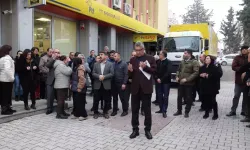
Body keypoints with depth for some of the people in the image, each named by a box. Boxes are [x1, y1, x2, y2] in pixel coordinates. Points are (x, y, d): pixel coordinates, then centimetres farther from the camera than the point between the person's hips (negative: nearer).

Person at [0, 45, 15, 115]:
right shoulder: (7, 58, -15)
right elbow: (7, 69, -27)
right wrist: (11, 77, -20)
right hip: (7, 79, -9)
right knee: (7, 94, 0)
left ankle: (7, 108, 25)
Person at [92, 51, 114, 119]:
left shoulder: (110, 64, 2)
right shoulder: (96, 64, 9)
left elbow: (112, 74, -6)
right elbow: (93, 73, 2)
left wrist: (104, 76, -17)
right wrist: (99, 76, -17)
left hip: (106, 85, -1)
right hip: (97, 85, 1)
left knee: (107, 100, 7)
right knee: (96, 100, 6)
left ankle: (105, 112, 23)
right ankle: (95, 112, 20)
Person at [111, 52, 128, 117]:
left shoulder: (124, 64, -5)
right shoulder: (114, 64, 5)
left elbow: (126, 74, -8)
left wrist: (124, 83, -14)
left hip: (121, 83, -4)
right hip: (114, 83, 4)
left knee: (122, 98, 2)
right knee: (114, 97, 9)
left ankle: (125, 111, 15)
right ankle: (114, 110, 21)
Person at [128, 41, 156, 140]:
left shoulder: (150, 58, 1)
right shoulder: (132, 60, 9)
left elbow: (154, 70, -6)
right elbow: (130, 75, 9)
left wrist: (145, 67, -20)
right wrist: (130, 71, -13)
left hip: (146, 88, -3)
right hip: (135, 88, 3)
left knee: (147, 110, 6)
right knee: (134, 110, 8)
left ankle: (147, 130, 19)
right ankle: (135, 129, 20)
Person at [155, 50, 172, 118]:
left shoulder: (168, 62, -7)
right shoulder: (158, 62, 9)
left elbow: (168, 72, -15)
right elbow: (156, 71, 7)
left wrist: (161, 79, -16)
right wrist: (157, 78, -8)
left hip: (166, 82, -5)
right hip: (159, 82, 5)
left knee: (165, 97, -2)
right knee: (159, 96, 9)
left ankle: (164, 111, 2)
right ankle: (161, 109, 21)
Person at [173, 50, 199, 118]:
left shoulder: (194, 62, -10)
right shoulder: (182, 61, 12)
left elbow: (196, 73, -18)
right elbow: (179, 70, 22)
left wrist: (186, 79, -21)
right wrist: (177, 76, 3)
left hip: (189, 83, -6)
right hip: (180, 83, 6)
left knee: (188, 98, 4)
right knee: (179, 97, 12)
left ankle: (187, 112, 17)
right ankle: (179, 111, 25)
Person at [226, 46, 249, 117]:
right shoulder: (237, 58, 0)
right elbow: (233, 67, -10)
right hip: (239, 81, -2)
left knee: (246, 97, 10)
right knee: (236, 96, 4)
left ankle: (244, 111, 21)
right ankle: (233, 111, 10)